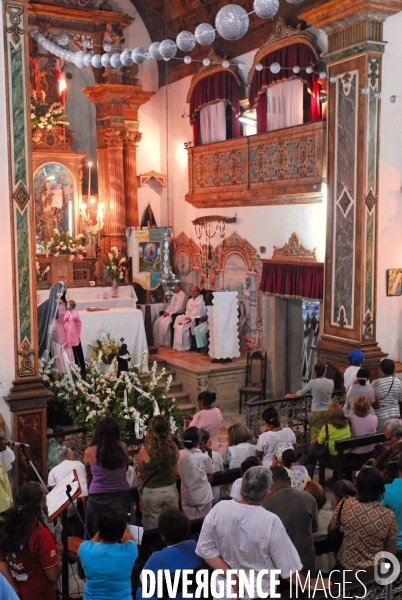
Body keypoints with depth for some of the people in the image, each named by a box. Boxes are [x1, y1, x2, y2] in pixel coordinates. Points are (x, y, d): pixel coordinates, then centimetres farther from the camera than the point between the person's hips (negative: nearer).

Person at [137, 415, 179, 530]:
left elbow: (142, 475, -4)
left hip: (152, 493, -2)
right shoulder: (174, 449, -11)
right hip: (171, 490, 2)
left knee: (153, 531, 13)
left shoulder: (144, 451, -18)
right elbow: (174, 468, 5)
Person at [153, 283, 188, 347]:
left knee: (163, 322, -26)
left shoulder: (183, 295, -8)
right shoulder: (175, 294, 19)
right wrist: (166, 312, 1)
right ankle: (158, 341, -8)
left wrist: (170, 313, -17)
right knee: (157, 321, -10)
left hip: (177, 315, -9)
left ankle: (166, 342, -17)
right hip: (169, 313, 9)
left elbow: (180, 308, -16)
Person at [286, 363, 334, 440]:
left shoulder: (312, 383, -14)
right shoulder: (331, 382, -5)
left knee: (315, 437, 5)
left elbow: (301, 393, -2)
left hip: (316, 412, -3)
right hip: (328, 412, 3)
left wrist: (290, 396, 17)